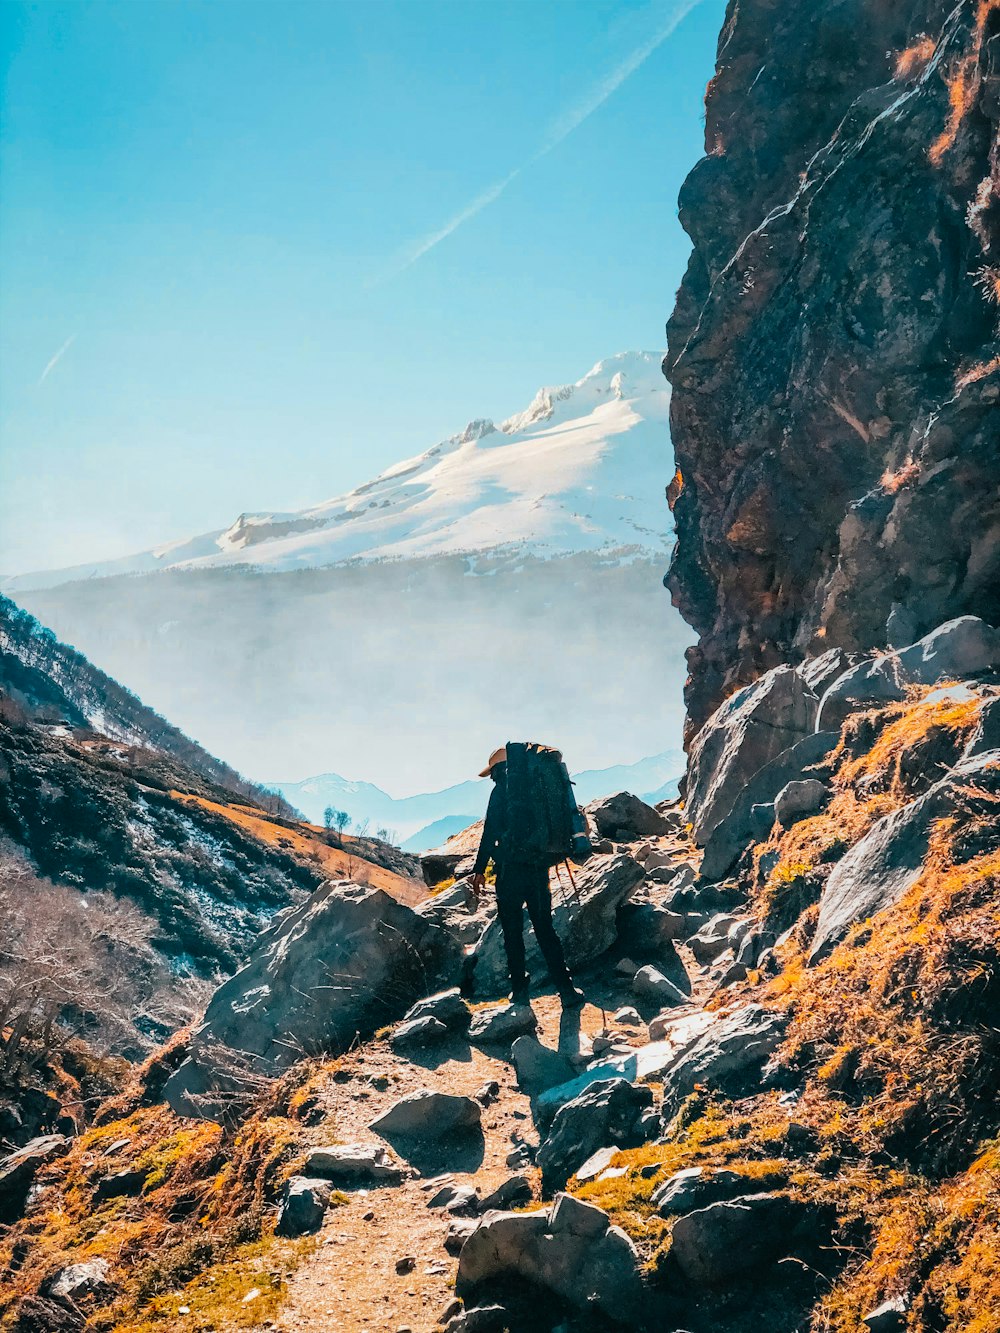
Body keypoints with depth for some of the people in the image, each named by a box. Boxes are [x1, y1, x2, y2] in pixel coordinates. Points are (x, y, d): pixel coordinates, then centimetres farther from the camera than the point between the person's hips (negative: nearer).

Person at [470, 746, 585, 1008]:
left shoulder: (501, 791, -4)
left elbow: (490, 832, -8)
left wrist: (480, 869, -5)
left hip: (511, 868, -5)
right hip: (539, 867, 5)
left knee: (512, 930, 5)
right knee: (545, 929, 8)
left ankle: (520, 988, 6)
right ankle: (566, 990, 0)